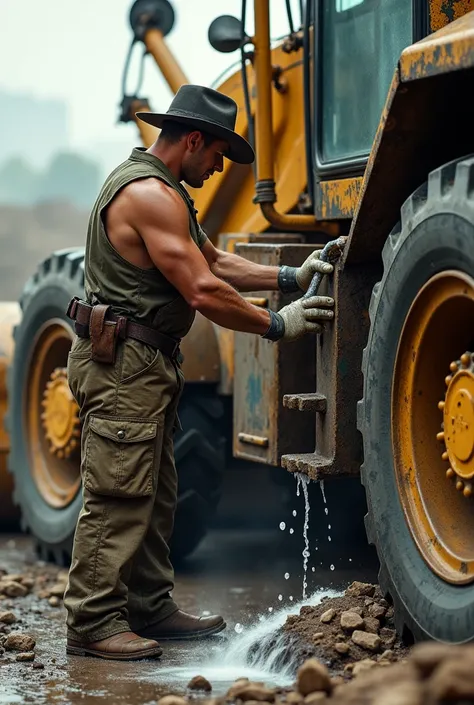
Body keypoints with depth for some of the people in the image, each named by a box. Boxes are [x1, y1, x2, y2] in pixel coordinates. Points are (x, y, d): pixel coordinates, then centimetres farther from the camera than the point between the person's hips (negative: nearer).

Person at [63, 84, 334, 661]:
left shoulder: (161, 190, 18)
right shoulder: (149, 194, -18)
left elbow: (215, 262, 21)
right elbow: (204, 292, -20)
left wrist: (290, 277, 13)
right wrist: (276, 325, -10)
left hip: (147, 364, 11)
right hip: (121, 361, -11)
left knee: (153, 496, 14)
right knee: (117, 496, -8)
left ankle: (149, 608, 22)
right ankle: (93, 623, -3)